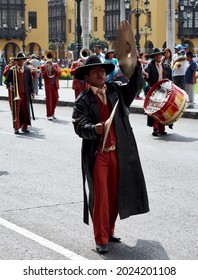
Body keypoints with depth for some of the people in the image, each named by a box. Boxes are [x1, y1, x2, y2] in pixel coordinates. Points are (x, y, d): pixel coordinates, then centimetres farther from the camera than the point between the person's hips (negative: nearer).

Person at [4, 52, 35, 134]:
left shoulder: (27, 70, 6)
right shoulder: (12, 70, 1)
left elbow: (30, 81, 9)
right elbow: (7, 81, 3)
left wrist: (32, 91, 5)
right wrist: (9, 86, -17)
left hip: (25, 93, 2)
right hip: (16, 93, -2)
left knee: (25, 110, 5)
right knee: (16, 111, -1)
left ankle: (24, 127, 15)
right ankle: (16, 127, 5)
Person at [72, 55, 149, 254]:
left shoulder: (116, 91, 9)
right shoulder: (83, 101, -4)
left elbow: (135, 85, -2)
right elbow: (80, 126, -16)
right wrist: (94, 129, -36)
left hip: (118, 153, 4)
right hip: (97, 154, -4)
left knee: (115, 195, 13)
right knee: (100, 197, -2)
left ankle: (109, 231, 31)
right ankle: (101, 239, 9)